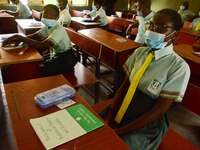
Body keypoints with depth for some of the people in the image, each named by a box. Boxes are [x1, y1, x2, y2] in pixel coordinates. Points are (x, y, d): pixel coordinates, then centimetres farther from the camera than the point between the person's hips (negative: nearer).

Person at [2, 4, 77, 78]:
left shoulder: (59, 30, -25)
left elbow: (41, 46, -32)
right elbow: (34, 36, 4)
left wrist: (20, 37, -25)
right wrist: (18, 40, -17)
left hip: (65, 59, -8)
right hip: (55, 55, 9)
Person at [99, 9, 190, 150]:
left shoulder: (179, 67, -14)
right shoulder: (140, 52, 0)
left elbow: (159, 110, -15)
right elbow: (125, 86, 0)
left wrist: (121, 131, -16)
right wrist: (108, 118, -10)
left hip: (147, 124, -4)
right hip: (121, 110, 4)